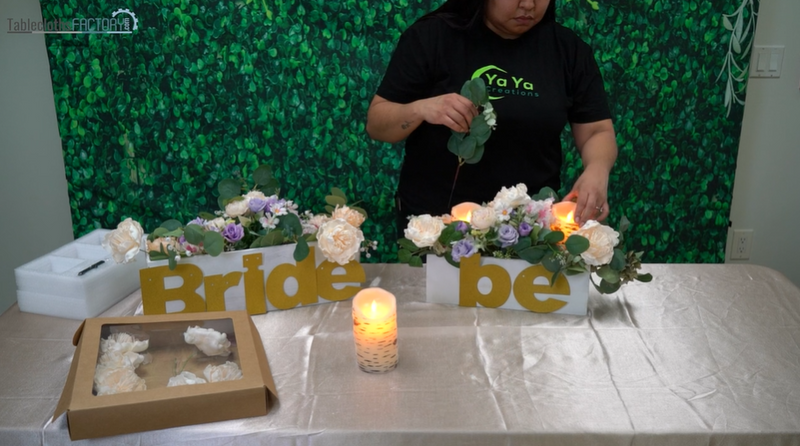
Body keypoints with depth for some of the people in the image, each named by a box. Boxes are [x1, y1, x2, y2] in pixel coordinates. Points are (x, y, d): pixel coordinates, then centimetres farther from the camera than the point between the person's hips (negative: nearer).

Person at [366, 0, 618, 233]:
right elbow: (376, 125, -6)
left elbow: (598, 132, 1)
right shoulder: (431, 36, -7)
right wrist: (420, 109, -26)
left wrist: (597, 170, -21)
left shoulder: (568, 49, 0)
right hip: (434, 220, -1)